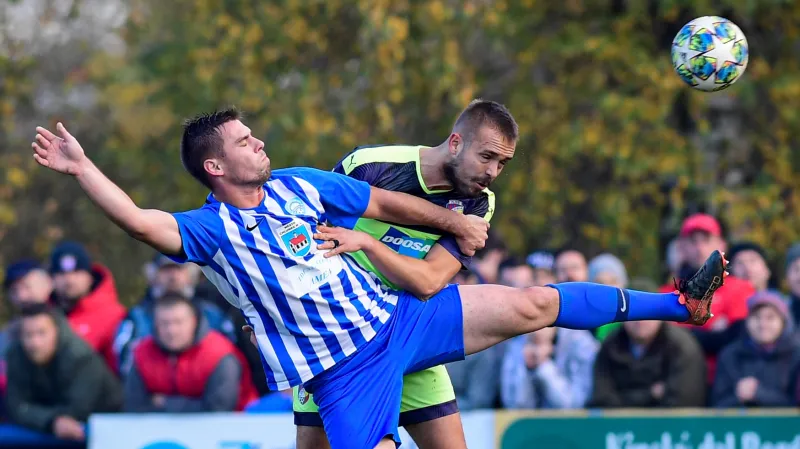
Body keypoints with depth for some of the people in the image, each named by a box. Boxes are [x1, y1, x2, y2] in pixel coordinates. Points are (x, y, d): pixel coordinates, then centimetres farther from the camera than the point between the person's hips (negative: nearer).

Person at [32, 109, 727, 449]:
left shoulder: (298, 185, 8)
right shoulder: (208, 230, -6)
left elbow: (387, 203, 19)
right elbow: (141, 222, -24)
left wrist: (456, 223, 27)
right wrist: (81, 167, -32)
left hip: (395, 316, 4)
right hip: (342, 372, -4)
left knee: (531, 306, -2)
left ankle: (678, 305, 6)